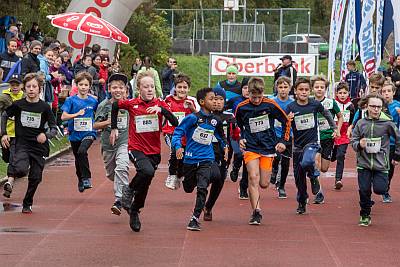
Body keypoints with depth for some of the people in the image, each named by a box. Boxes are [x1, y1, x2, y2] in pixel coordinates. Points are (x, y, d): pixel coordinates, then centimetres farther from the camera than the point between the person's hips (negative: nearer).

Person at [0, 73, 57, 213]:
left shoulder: (44, 107, -5)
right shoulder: (18, 105, -3)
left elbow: (54, 128, -1)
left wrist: (46, 135, -22)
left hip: (39, 146, 1)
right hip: (21, 144, -1)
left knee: (35, 178, 8)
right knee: (21, 169, -28)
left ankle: (27, 204, 28)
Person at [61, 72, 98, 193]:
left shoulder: (93, 101, 1)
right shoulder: (71, 100, -3)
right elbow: (63, 116, -10)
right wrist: (77, 114, -22)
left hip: (89, 132, -2)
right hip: (75, 134, 2)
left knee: (82, 151, -29)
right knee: (78, 159, 14)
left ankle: (87, 178, -22)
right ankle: (81, 181, 35)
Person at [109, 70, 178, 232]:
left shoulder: (160, 104, -2)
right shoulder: (131, 104, -5)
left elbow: (175, 123, -15)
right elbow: (115, 105, 15)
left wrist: (161, 109, -29)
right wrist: (114, 128, 16)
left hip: (154, 151, 3)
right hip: (136, 148, -3)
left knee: (144, 184, 10)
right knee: (147, 171, -31)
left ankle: (134, 212, 31)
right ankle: (129, 190, -5)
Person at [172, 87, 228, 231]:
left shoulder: (215, 121, 4)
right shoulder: (193, 118, -10)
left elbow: (220, 135, 25)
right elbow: (178, 132, -9)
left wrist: (225, 146, 13)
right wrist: (178, 147, -23)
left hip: (207, 159, 1)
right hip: (190, 159, -1)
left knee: (202, 188, -18)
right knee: (188, 189, 15)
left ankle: (195, 219, -12)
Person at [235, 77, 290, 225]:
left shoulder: (270, 105, -7)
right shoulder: (241, 108, -5)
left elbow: (286, 121, 5)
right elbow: (238, 126, 16)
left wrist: (283, 141, 1)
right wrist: (241, 139, 2)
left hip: (268, 147, 0)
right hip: (250, 148, 0)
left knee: (264, 184, 0)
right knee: (253, 178, -19)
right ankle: (256, 212, -19)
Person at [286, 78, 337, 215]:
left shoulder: (315, 104, -7)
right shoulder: (291, 108, -9)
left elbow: (326, 112, 15)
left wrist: (334, 127, 21)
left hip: (312, 143, -2)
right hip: (298, 145, 2)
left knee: (306, 163, -33)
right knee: (299, 178, 9)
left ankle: (314, 176, 1)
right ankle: (301, 203, 30)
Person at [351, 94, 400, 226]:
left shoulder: (387, 123, -6)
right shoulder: (361, 123, 1)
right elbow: (353, 141, 7)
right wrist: (359, 145, -15)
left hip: (381, 164, -1)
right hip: (364, 163, 2)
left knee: (380, 189, -12)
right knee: (364, 190, -2)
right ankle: (365, 215, 17)